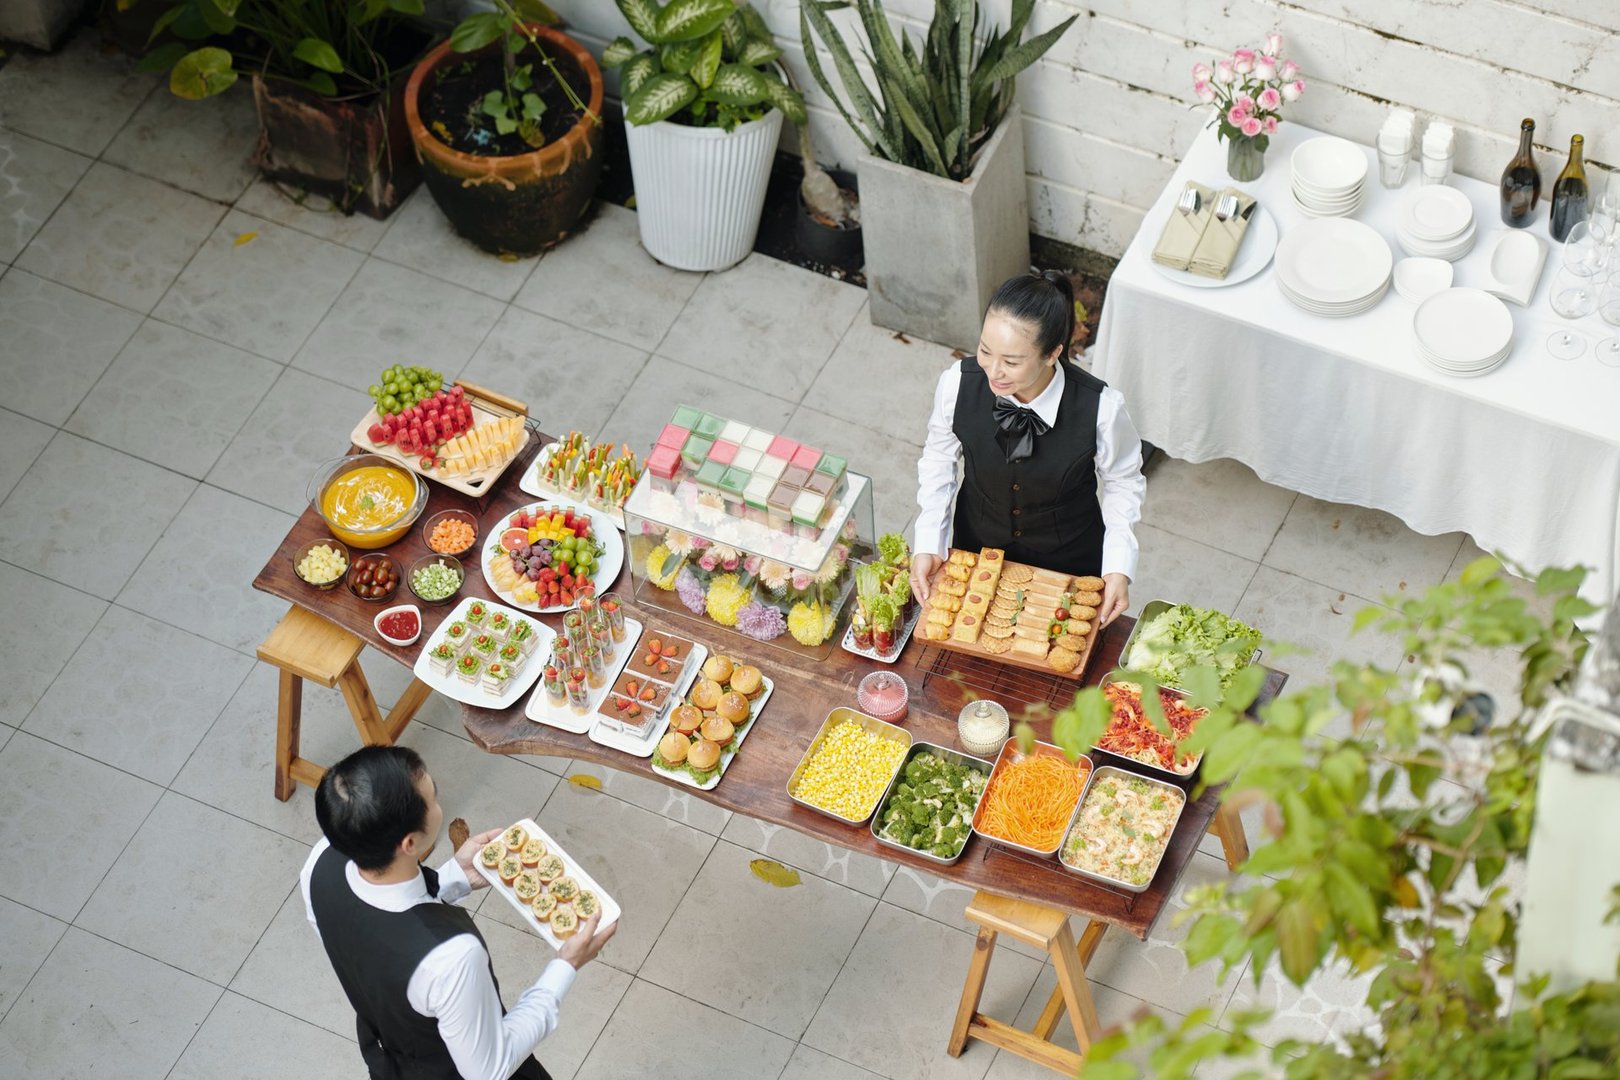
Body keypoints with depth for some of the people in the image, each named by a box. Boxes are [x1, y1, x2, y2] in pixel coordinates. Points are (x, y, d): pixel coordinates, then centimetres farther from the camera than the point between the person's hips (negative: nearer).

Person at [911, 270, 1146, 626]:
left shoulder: (1101, 407, -33)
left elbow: (1122, 482, -11)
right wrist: (928, 544, -12)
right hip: (976, 552, 1)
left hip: (1070, 564, -1)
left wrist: (1119, 568, -18)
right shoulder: (957, 385, -28)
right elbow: (939, 459, -6)